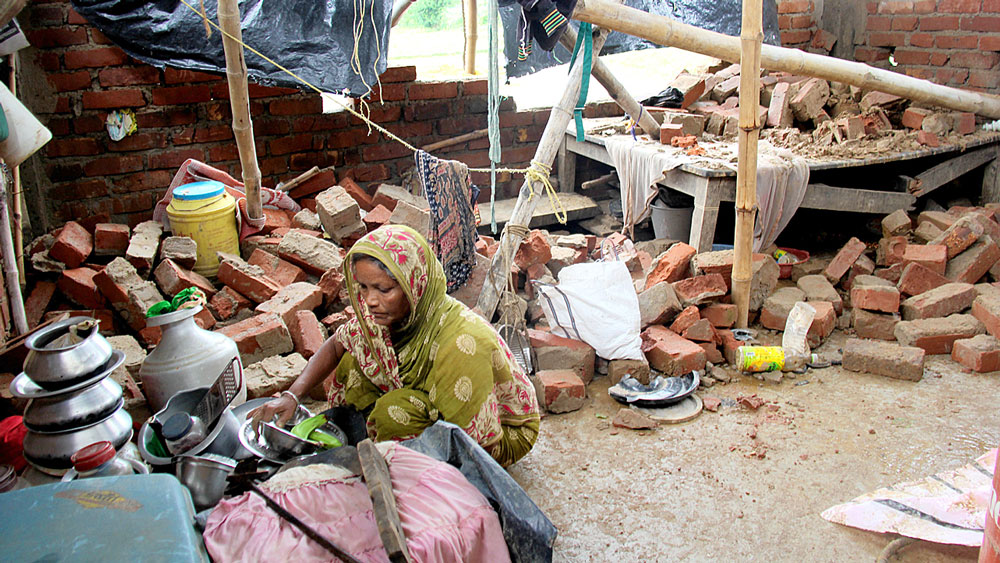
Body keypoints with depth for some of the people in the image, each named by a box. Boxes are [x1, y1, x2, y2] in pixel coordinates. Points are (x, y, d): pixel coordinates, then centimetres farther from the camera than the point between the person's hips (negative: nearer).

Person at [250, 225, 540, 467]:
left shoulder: (460, 344, -38)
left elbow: (481, 442, -29)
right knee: (354, 363, -7)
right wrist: (291, 395, -13)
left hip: (504, 436, -6)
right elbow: (335, 346, 2)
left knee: (395, 411, -30)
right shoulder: (390, 312, -18)